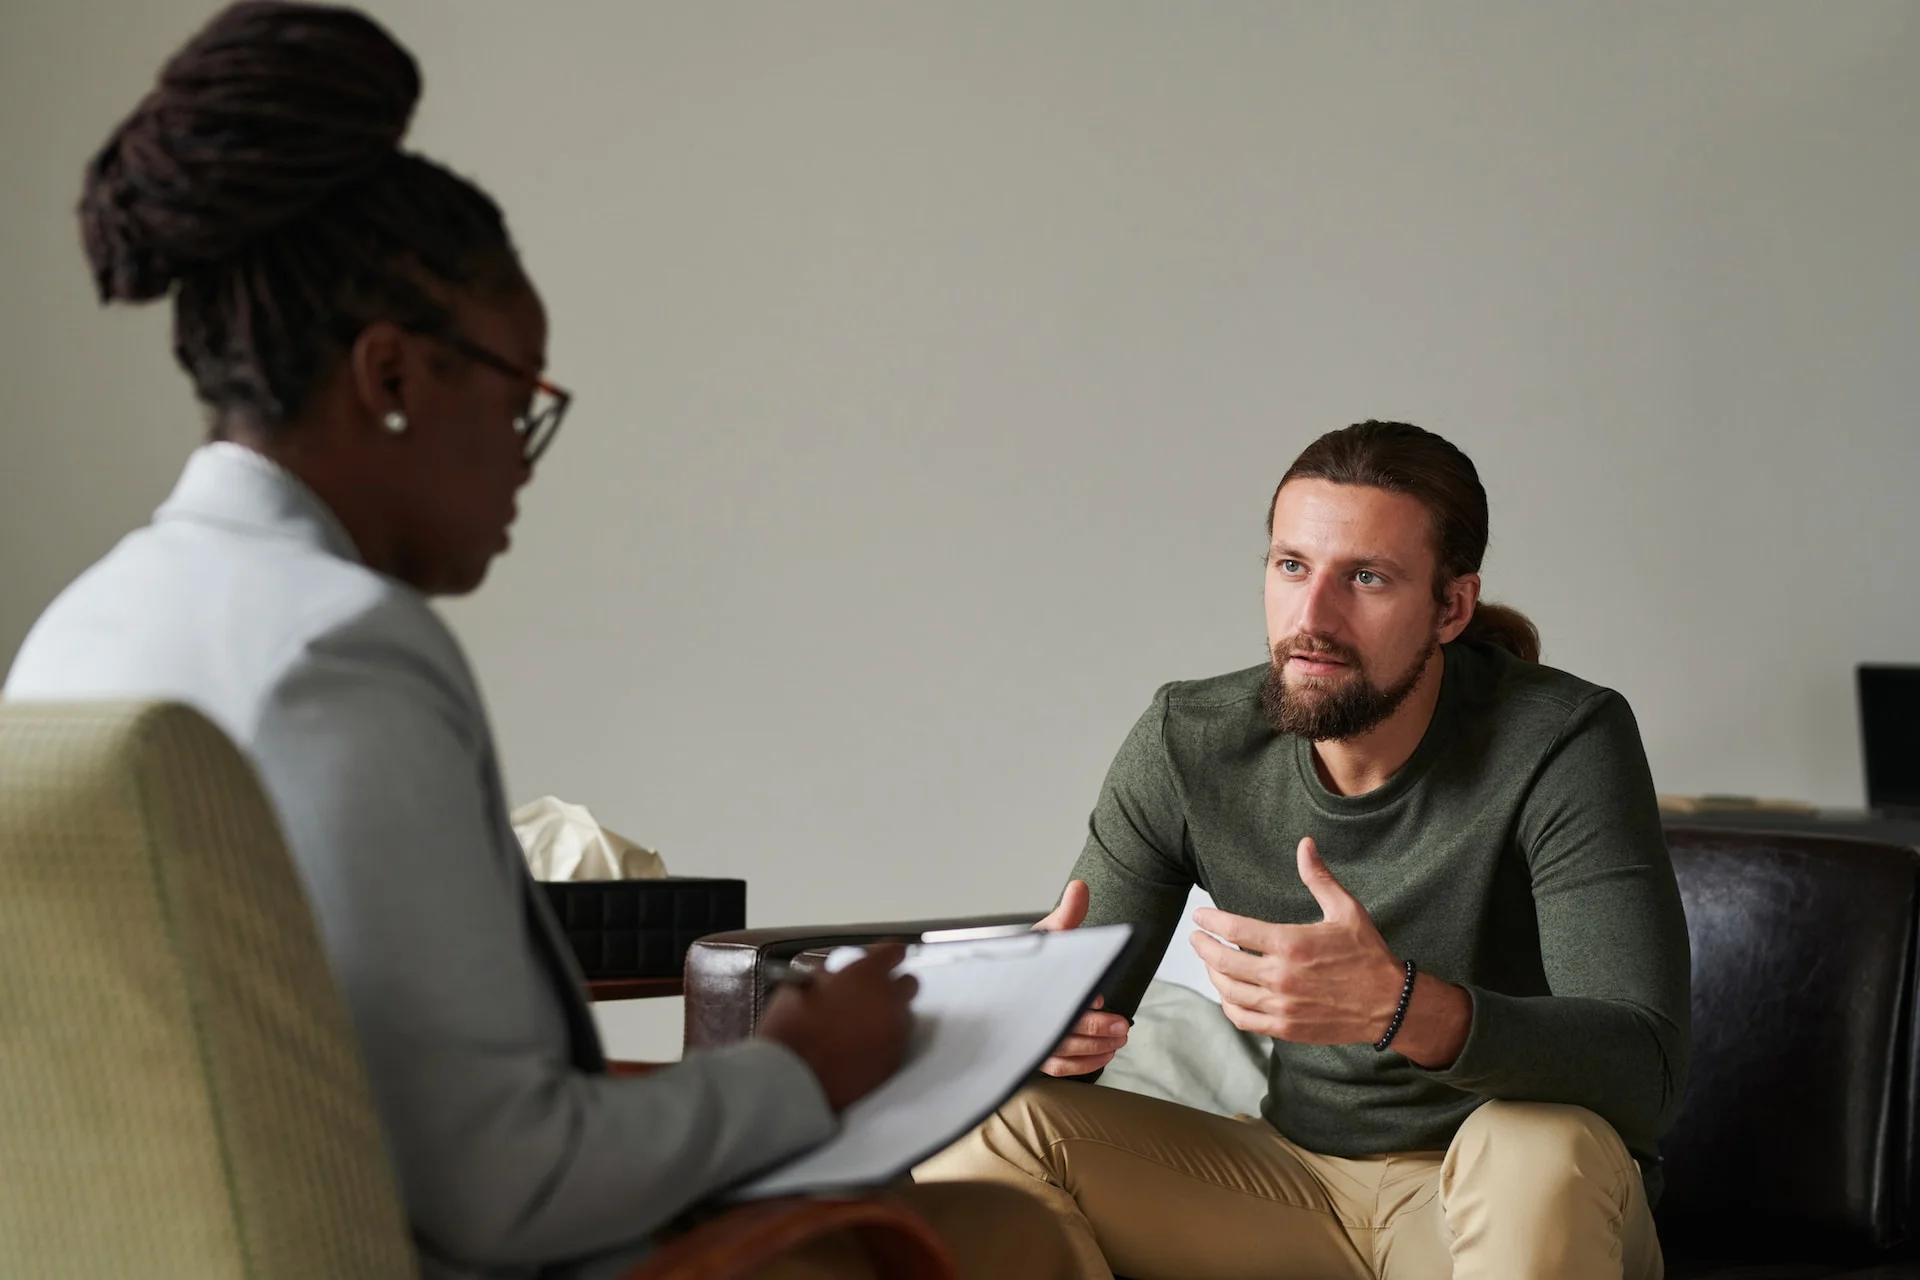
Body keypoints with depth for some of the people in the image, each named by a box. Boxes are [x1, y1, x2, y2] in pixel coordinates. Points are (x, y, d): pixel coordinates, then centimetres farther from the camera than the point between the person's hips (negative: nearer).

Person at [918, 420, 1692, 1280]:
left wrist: (1401, 1008, -46)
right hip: (1304, 1173, 4)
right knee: (991, 1129, -16)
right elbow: (1082, 1005, -1)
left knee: (1541, 1148, -39)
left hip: (1524, 1209, -4)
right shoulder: (1187, 742, -7)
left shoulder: (1563, 743, -20)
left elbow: (1644, 1073, -28)